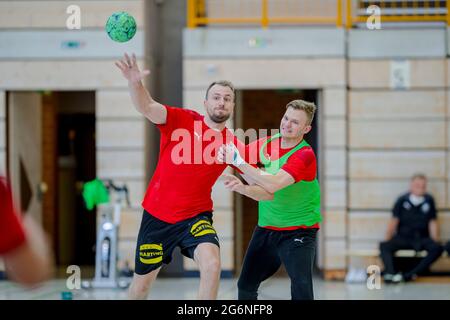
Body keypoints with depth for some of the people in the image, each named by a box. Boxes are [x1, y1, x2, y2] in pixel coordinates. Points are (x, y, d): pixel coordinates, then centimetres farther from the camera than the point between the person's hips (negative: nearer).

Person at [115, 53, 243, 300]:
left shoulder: (232, 144, -2)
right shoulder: (181, 120, -8)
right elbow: (147, 108, -24)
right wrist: (134, 83, -44)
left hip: (196, 217, 0)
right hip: (157, 216, 0)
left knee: (212, 264, -28)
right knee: (141, 283, 11)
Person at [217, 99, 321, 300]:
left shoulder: (304, 155, -21)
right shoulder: (267, 144, 0)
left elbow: (273, 185, -33)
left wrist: (238, 161, -30)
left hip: (298, 230, -7)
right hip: (265, 229, 7)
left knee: (302, 286, -25)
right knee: (246, 286, 12)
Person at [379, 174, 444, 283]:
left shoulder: (429, 200, 6)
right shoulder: (402, 200, 3)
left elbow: (433, 223, 7)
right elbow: (394, 221, 5)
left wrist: (435, 241, -3)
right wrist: (388, 240, -1)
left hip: (422, 239, 0)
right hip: (403, 237, 0)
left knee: (437, 248, -30)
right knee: (384, 246, -27)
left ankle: (409, 275, -37)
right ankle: (390, 273, -47)